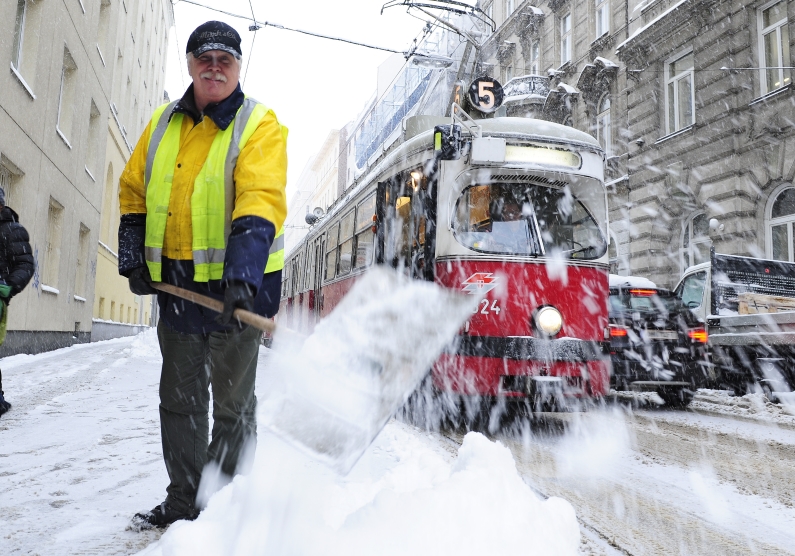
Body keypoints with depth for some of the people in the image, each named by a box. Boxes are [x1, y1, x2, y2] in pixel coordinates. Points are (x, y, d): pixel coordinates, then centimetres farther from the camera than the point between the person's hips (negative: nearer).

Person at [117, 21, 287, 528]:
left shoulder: (259, 126, -7)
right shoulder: (163, 124, 12)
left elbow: (262, 199, -22)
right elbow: (134, 191, 19)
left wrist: (243, 267, -36)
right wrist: (133, 254, 8)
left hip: (236, 284, -6)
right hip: (176, 283, 6)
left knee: (232, 402, 5)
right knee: (179, 397, 15)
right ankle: (183, 499, 31)